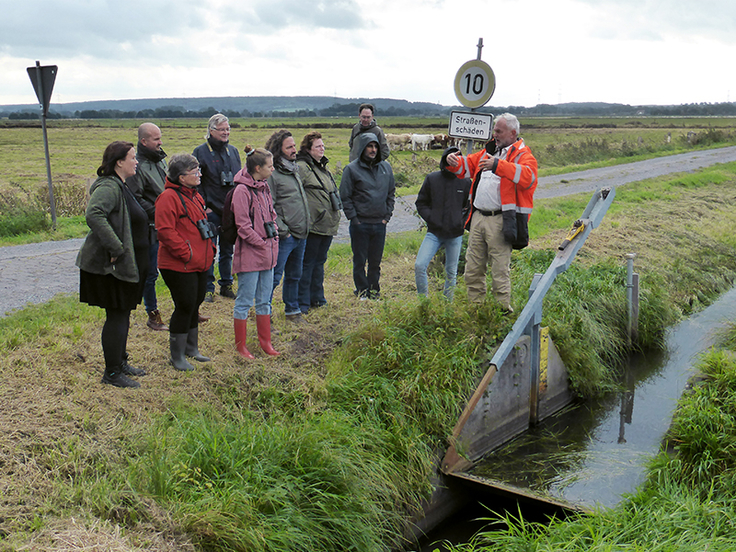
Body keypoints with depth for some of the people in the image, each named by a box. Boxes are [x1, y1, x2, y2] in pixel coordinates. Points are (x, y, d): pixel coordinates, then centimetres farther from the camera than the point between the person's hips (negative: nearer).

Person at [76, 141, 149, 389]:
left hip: (126, 265, 10)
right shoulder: (108, 187, -19)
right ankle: (112, 372, 8)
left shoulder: (121, 187, 15)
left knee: (122, 315, 18)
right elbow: (94, 215, -34)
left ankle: (120, 362, 31)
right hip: (112, 266, -10)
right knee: (117, 317, -3)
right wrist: (116, 248, -32)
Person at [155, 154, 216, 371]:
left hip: (201, 263, 9)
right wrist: (186, 254, -21)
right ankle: (177, 356, 9)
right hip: (179, 266, -9)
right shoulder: (169, 198, -16)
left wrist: (210, 248, 14)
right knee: (185, 306, -4)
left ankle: (191, 349, 31)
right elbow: (166, 231, -22)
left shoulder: (194, 195, 15)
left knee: (195, 304, 17)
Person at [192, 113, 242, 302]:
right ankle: (208, 288, 9)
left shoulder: (233, 151, 11)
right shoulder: (200, 152, -5)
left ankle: (226, 285, 24)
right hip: (211, 211, -5)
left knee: (227, 250, 13)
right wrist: (203, 206, -11)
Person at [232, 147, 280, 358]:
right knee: (245, 301, 3)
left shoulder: (264, 188, 11)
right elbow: (243, 226, -17)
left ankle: (265, 341, 27)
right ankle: (240, 345, 14)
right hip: (249, 255, -8)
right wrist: (261, 243, -12)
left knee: (264, 301, 16)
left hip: (267, 254, 8)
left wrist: (274, 241, 7)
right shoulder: (242, 191, -15)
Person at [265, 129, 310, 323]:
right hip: (284, 236, -8)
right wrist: (282, 230, -16)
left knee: (294, 275, 18)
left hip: (301, 234, 8)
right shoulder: (271, 174, -12)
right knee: (274, 276, -5)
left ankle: (292, 310, 30)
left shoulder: (294, 170, 16)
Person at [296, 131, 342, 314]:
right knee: (307, 263, -2)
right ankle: (302, 303, 5)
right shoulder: (301, 167, -11)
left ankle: (317, 298, 27)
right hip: (312, 225, -9)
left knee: (320, 261, 16)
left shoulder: (323, 167, 18)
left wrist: (335, 213, 24)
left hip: (328, 224, 9)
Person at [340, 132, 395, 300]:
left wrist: (387, 216, 8)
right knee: (360, 261, 4)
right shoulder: (352, 169, -5)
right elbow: (345, 197, -4)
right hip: (360, 224, -3)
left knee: (376, 261, 12)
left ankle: (374, 290, 23)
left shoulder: (386, 167, 8)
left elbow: (391, 193, 16)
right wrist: (353, 218, -9)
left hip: (380, 224, 4)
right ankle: (362, 291, 16)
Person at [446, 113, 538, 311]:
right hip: (478, 218, 7)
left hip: (500, 220, -7)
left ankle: (503, 309, 5)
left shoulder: (523, 155, -2)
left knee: (500, 270, -4)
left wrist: (497, 165, -30)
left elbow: (527, 176, -22)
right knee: (472, 269, 12)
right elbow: (467, 165, 27)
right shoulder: (488, 152, 21)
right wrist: (454, 161, 3)